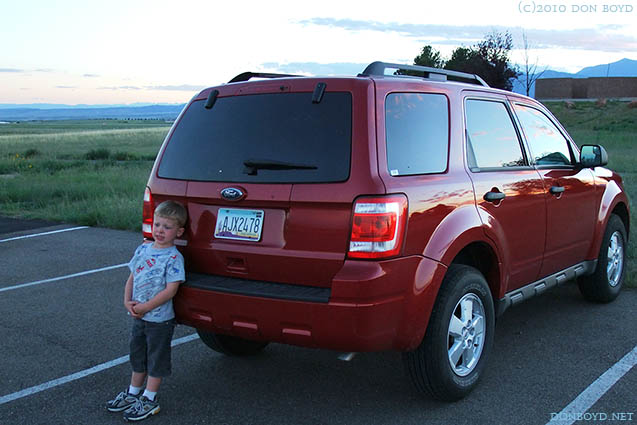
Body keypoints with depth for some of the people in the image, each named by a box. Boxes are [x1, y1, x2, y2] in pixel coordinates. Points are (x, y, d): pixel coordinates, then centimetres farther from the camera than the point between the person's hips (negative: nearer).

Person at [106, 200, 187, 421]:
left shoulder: (173, 258, -18)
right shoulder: (143, 249, 4)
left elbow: (170, 290, -22)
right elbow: (132, 278, 10)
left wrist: (146, 307, -20)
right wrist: (128, 301, -4)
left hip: (160, 319, -7)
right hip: (139, 317, 7)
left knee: (156, 358, 8)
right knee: (138, 355, 21)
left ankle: (149, 400, 21)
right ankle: (133, 392, 37)